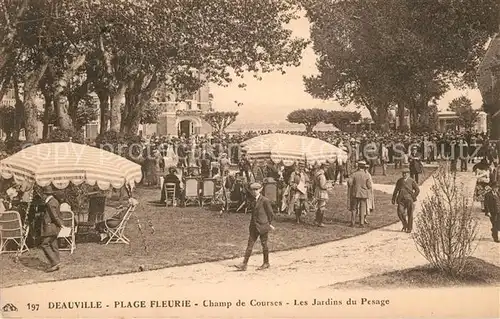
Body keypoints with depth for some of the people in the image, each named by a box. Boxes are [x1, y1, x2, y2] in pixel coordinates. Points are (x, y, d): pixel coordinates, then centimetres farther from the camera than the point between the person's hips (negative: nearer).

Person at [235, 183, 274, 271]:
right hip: (254, 226, 6)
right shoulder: (253, 200, 8)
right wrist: (253, 222, 15)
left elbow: (270, 212, -5)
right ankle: (244, 264, -1)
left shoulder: (265, 201, -12)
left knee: (264, 244, 6)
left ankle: (266, 263, 22)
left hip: (263, 226, -6)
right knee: (250, 244, 1)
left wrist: (270, 224, 1)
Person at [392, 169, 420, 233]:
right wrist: (393, 199, 14)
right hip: (401, 199, 2)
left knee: (410, 214, 1)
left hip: (409, 199, -2)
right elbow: (396, 190, 16)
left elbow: (417, 190, 4)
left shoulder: (411, 181, 0)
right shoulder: (399, 181, 10)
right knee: (400, 213, -10)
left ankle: (409, 228, 13)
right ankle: (405, 225, 13)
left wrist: (413, 198, -3)